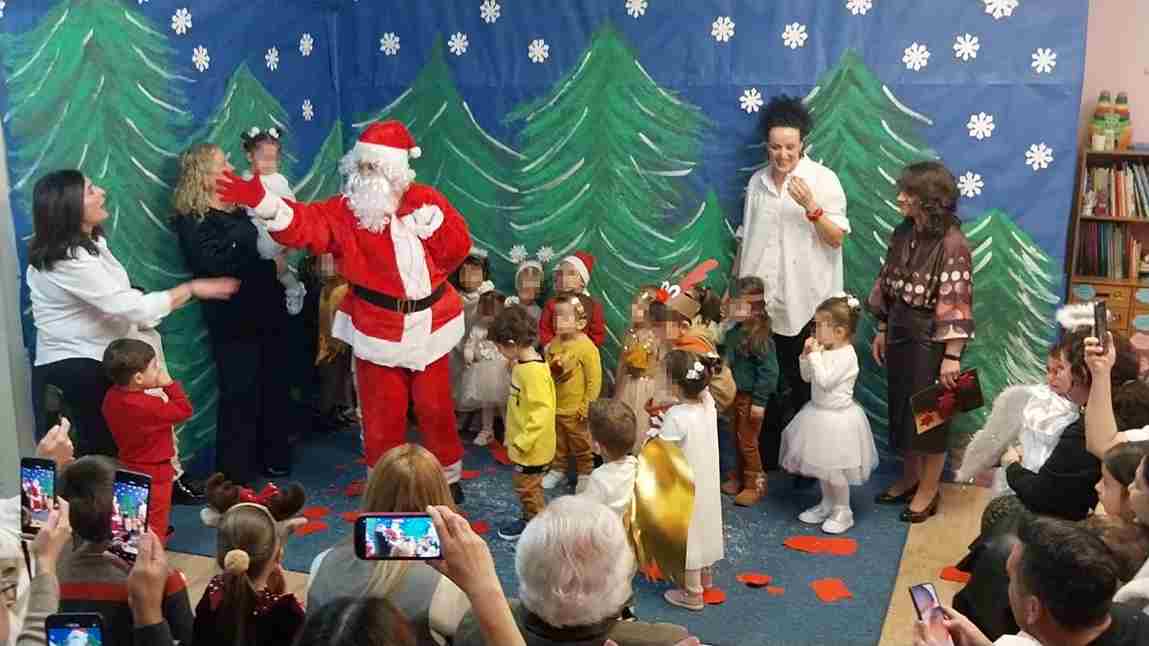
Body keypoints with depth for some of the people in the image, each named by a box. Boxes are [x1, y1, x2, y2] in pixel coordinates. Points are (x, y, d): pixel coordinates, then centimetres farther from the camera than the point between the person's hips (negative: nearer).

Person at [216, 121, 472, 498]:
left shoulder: (426, 200, -2)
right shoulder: (345, 210, -7)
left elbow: (459, 247, -1)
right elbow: (306, 224, -25)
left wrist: (432, 224, -15)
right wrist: (262, 202, -41)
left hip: (429, 323, 1)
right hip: (378, 329, -1)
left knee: (435, 407, 15)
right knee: (383, 414, 8)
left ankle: (448, 477, 35)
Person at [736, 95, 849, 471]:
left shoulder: (823, 179, -5)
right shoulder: (758, 182, 9)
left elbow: (836, 238, -11)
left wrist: (811, 207, -25)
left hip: (806, 303, -4)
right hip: (764, 300, 4)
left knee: (803, 387, 4)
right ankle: (768, 458, 20)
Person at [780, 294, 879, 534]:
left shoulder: (846, 355, -22)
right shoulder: (824, 351, 2)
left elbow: (824, 381, -29)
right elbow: (807, 376, 10)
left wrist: (815, 356, -23)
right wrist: (807, 355, -4)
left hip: (838, 417, -9)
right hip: (820, 413, 9)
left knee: (834, 469, 0)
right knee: (822, 466, 19)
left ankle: (842, 512, 14)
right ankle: (826, 504, 33)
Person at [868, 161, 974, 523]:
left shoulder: (951, 243, -20)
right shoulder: (903, 233, 2)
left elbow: (956, 304, -21)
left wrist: (952, 356, -21)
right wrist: (882, 331, 13)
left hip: (931, 339, -7)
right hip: (900, 334, 7)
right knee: (901, 408, 16)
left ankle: (929, 491, 21)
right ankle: (910, 479, 34)